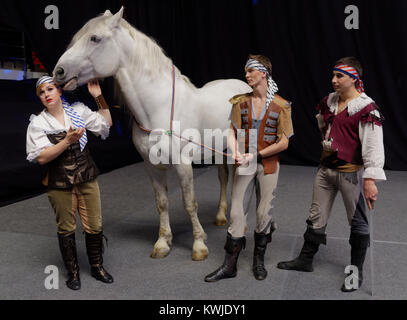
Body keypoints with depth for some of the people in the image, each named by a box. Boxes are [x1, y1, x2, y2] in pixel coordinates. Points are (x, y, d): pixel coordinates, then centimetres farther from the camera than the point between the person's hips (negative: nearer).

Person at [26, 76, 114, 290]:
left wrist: (99, 97, 2)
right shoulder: (38, 123, -4)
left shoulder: (78, 111, 4)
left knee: (94, 226, 9)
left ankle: (97, 267, 30)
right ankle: (73, 272, 29)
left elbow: (106, 124, 11)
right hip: (59, 183, -2)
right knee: (66, 228, 10)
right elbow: (41, 158, -12)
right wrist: (67, 141, -22)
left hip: (87, 178, 2)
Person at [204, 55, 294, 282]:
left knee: (264, 214, 8)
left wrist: (254, 155, -14)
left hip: (268, 165, -2)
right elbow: (233, 132, 0)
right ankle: (229, 265, 14)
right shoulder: (241, 102, 4)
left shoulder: (281, 106, -4)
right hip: (244, 165, 2)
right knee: (237, 213, 3)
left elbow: (283, 143, -7)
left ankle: (259, 261, 28)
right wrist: (236, 153, -20)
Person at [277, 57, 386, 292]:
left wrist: (370, 180, -23)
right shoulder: (330, 101, 5)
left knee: (357, 222, 9)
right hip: (326, 168, 7)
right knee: (316, 217, 16)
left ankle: (357, 271, 26)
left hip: (350, 173, -6)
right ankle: (306, 259, 33)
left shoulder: (366, 108, -16)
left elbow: (374, 146, -19)